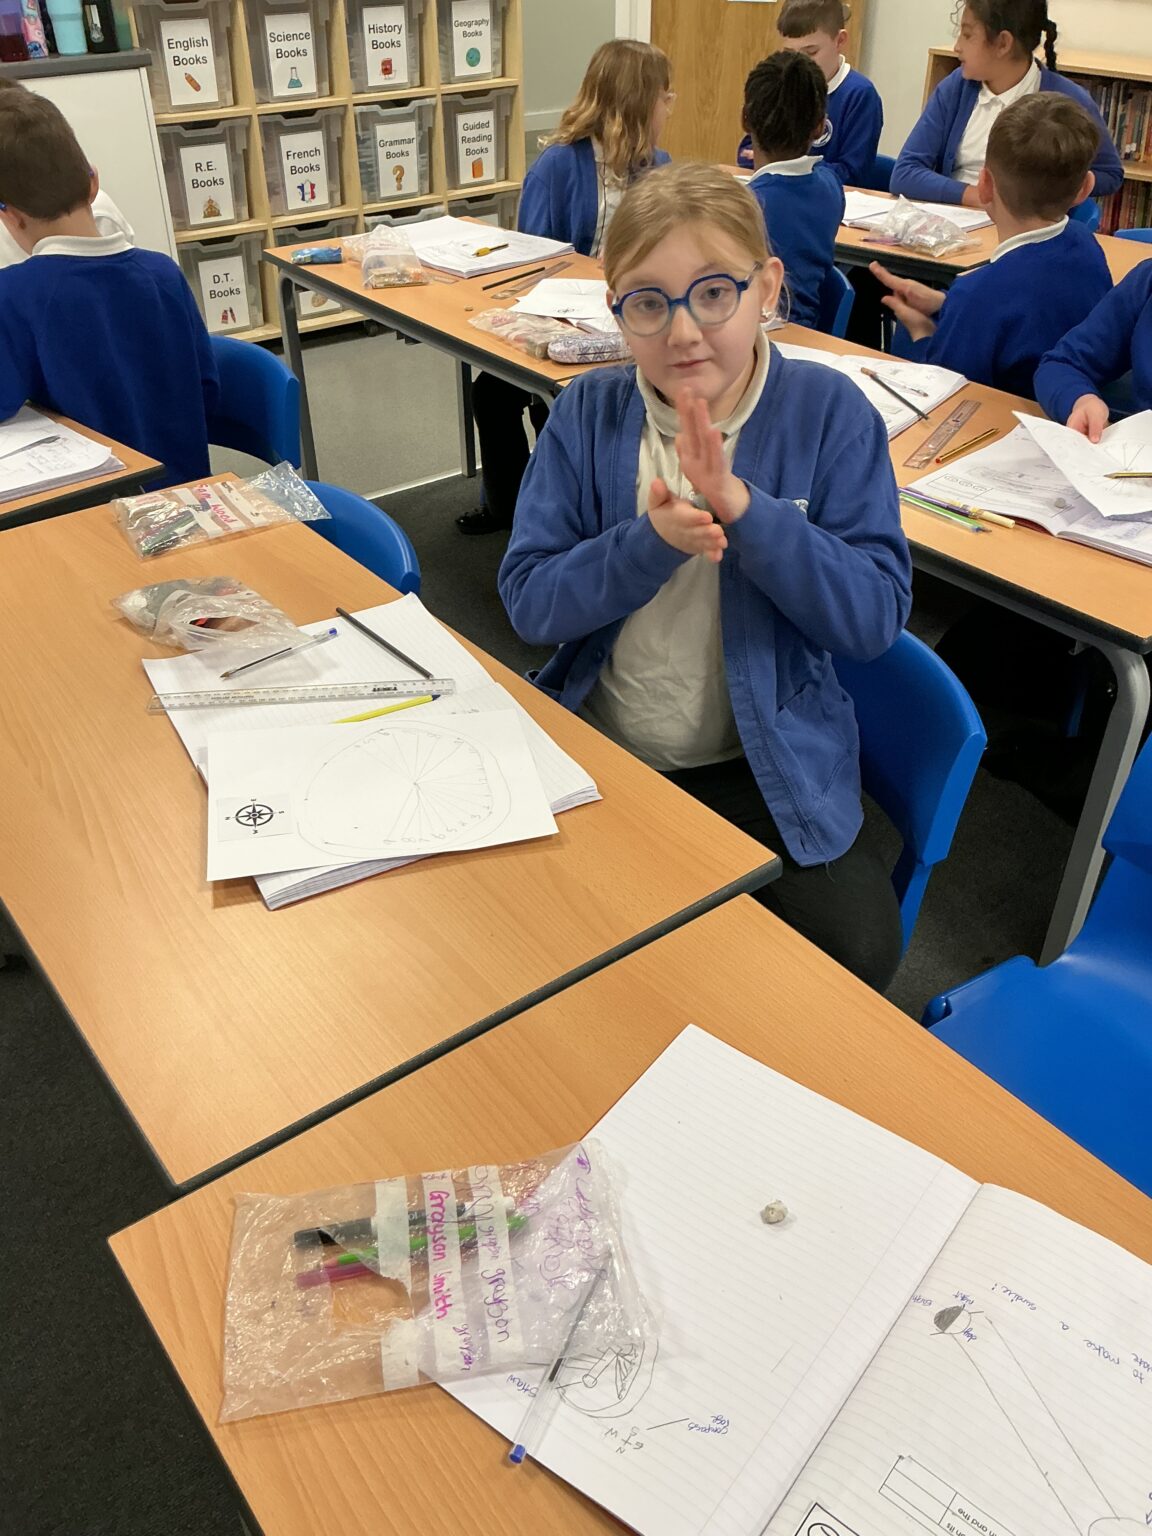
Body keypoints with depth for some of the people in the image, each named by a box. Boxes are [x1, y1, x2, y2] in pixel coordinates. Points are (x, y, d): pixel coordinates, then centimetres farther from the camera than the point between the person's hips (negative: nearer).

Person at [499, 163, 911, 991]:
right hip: (596, 751, 2)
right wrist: (652, 541, -24)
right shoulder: (587, 412, -2)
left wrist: (743, 508, -26)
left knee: (858, 950, -19)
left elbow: (878, 616, -14)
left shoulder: (827, 410, -7)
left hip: (767, 763, -1)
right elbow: (528, 601, -7)